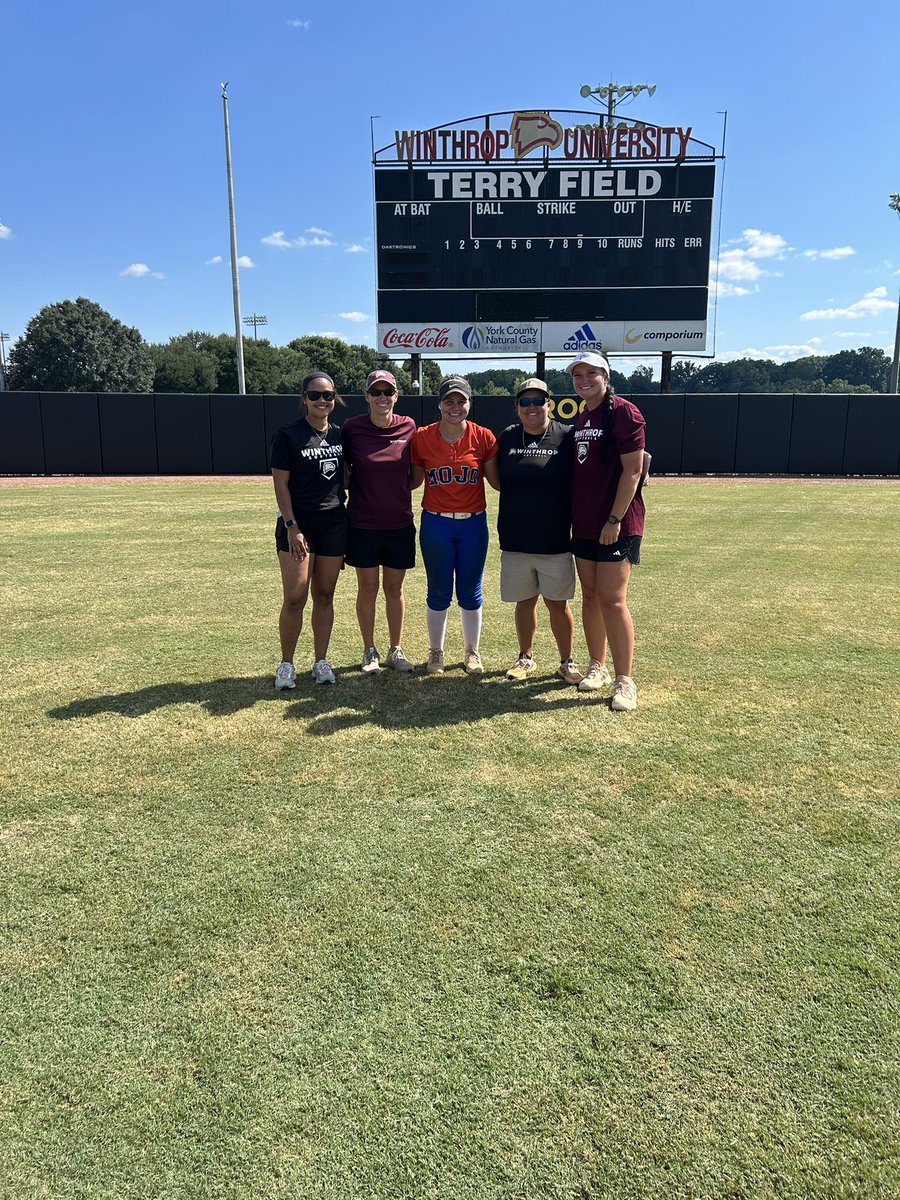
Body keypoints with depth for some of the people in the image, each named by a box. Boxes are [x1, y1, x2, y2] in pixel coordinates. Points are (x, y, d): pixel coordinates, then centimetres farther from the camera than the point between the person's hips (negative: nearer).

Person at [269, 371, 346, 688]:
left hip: (334, 523, 4)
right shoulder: (288, 435, -5)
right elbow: (280, 484, -8)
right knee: (294, 598, -7)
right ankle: (286, 664, 9)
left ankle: (321, 661, 19)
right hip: (298, 523, -4)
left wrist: (348, 522, 9)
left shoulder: (340, 436, 8)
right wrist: (291, 527, -15)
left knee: (324, 596, 9)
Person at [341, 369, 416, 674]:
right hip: (363, 524, -1)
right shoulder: (352, 428, -6)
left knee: (394, 588, 11)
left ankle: (396, 650, 24)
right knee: (367, 587, 8)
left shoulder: (408, 427, -2)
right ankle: (369, 651, 23)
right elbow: (342, 471, 4)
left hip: (399, 523, 1)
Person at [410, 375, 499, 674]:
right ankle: (435, 651, 27)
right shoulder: (422, 437, -3)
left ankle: (471, 651, 29)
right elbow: (414, 480, 5)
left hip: (473, 524, 1)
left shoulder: (483, 437, -3)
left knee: (470, 592, 10)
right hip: (436, 524, 0)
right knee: (439, 593, 9)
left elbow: (496, 481, 2)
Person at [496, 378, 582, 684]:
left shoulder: (568, 437, -4)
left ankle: (566, 662, 20)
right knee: (524, 601, 13)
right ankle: (526, 657, 30)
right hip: (515, 541, 3)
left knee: (558, 603, 5)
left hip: (555, 541, -2)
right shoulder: (507, 437, 5)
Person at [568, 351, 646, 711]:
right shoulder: (581, 418, 14)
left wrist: (615, 519, -19)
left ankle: (624, 680, -1)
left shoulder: (623, 412, -10)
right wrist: (575, 515, 14)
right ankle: (597, 666, 24)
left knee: (612, 599, -9)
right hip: (584, 524, 8)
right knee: (590, 596, 11)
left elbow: (632, 470, -16)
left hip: (616, 525, -8)